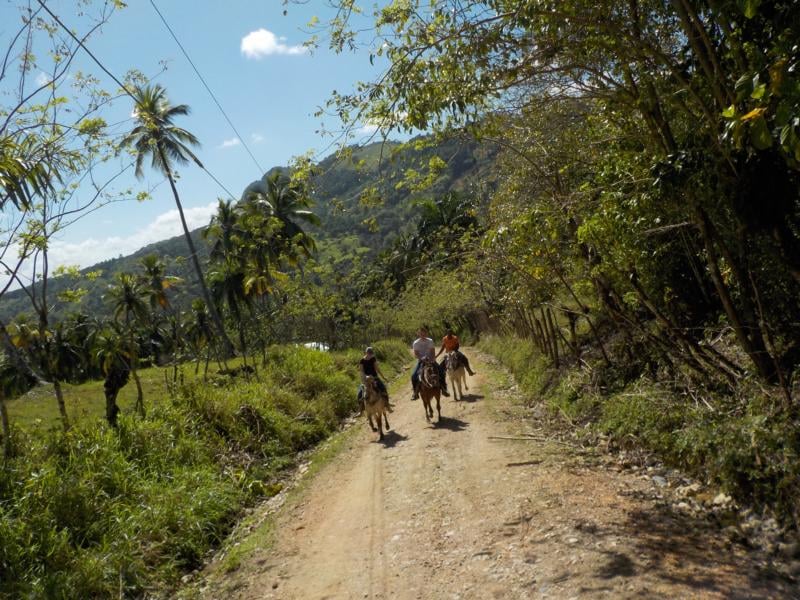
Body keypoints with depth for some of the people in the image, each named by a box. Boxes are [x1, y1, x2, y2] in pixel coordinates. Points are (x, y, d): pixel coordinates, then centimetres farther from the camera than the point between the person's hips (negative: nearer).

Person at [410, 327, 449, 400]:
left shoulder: (430, 341, -1)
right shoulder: (416, 343, -5)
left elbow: (433, 352, -3)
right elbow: (416, 354, -8)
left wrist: (433, 359, -20)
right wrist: (421, 358, -26)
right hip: (421, 361, -1)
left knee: (441, 372, -15)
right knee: (414, 375, -19)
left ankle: (443, 389, 1)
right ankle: (416, 392, -4)